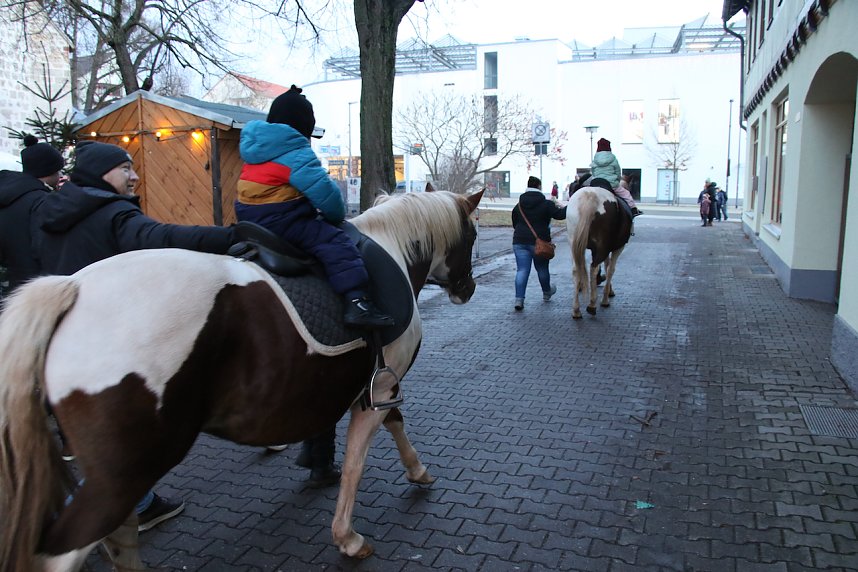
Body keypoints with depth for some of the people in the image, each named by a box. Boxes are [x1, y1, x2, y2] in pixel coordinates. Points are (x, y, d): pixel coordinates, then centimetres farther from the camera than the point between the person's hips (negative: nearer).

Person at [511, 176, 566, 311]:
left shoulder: (518, 205, 8)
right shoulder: (547, 204, -7)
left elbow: (514, 223, 17)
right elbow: (560, 214, -13)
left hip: (520, 241, 3)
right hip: (540, 241, -3)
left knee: (522, 270, 0)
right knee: (542, 268, 16)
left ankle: (519, 299, -12)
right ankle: (546, 293, 39)